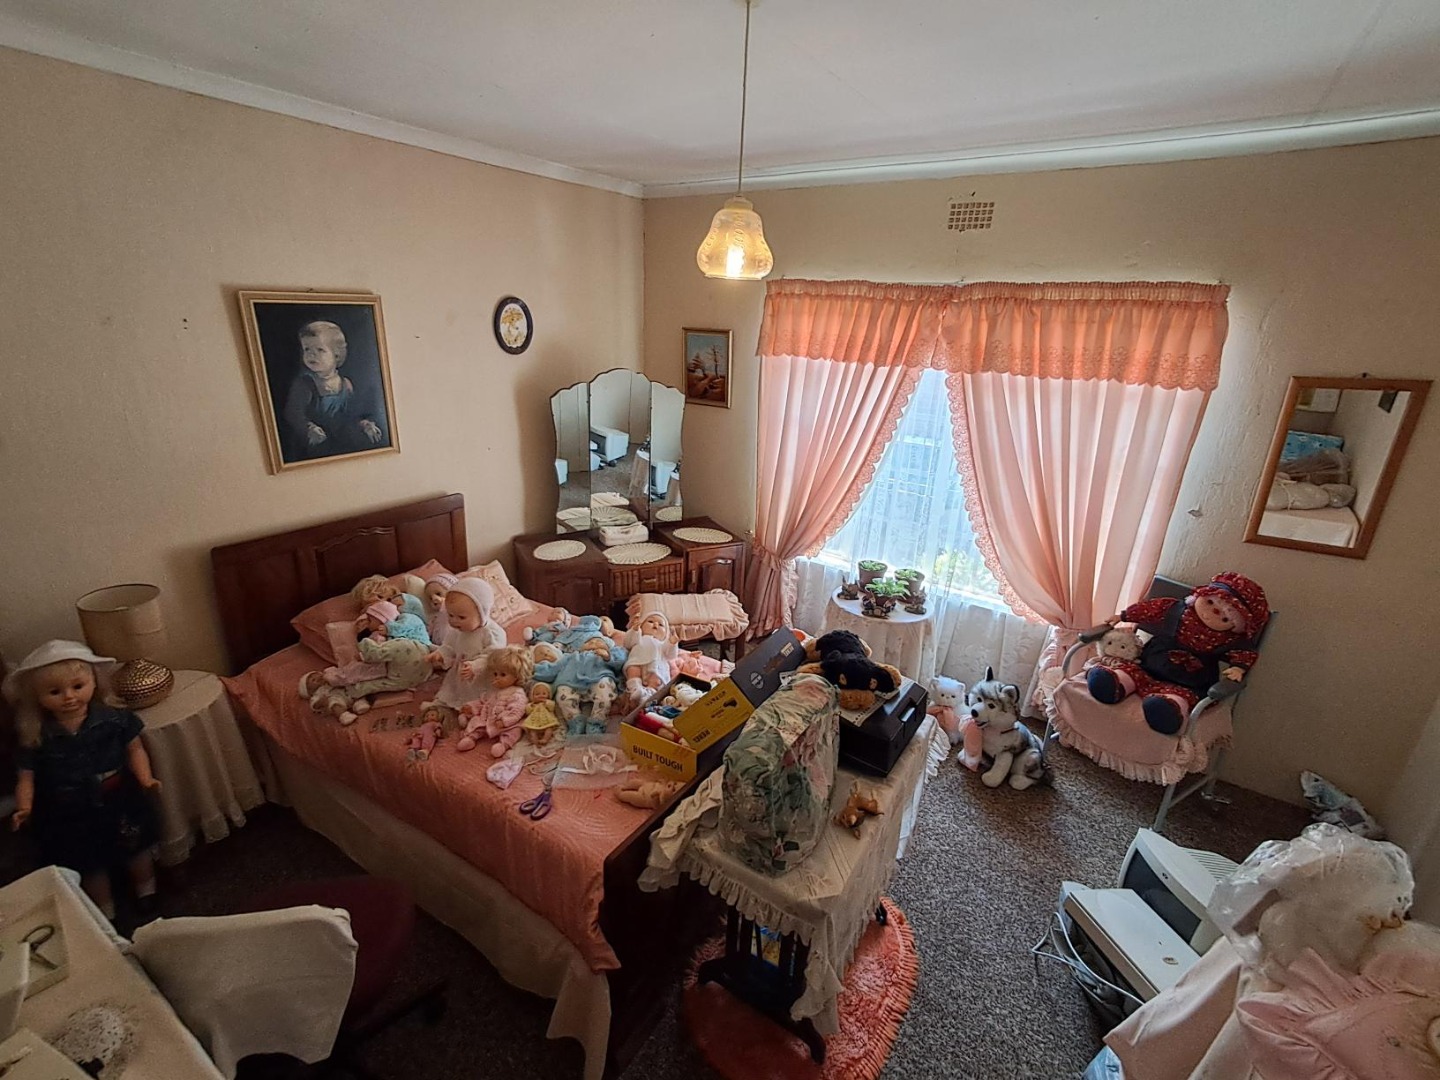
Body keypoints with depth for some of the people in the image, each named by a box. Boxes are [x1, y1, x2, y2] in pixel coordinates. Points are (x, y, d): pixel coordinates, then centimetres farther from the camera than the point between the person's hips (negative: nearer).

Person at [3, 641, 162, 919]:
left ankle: (147, 892, 48)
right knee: (91, 866, 18)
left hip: (120, 803, 0)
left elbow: (134, 749, -6)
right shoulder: (37, 738, -13)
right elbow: (27, 777, -6)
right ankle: (104, 912, 44)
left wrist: (145, 778, -19)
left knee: (138, 849, 19)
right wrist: (24, 808, -22)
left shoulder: (115, 719, -14)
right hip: (71, 817, 0)